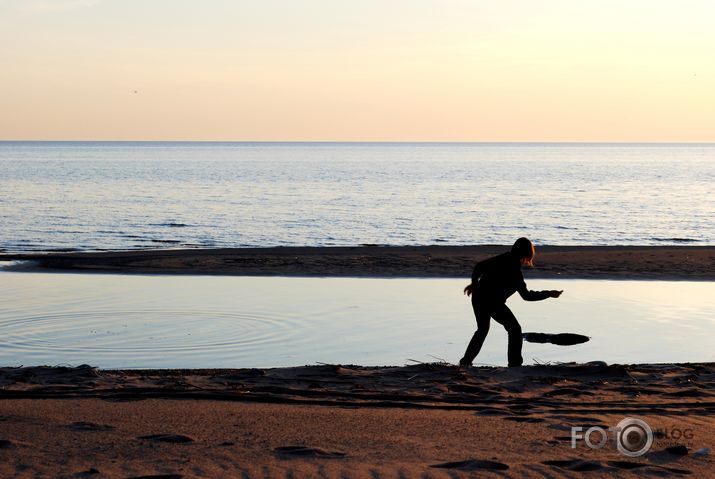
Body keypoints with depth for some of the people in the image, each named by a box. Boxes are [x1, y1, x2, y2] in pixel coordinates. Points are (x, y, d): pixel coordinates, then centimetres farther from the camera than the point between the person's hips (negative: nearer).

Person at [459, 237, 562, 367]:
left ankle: (466, 361, 26)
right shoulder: (515, 271, -17)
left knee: (482, 330, 24)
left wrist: (474, 283, 27)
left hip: (478, 298, 7)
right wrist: (549, 294, -7)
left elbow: (479, 266, 12)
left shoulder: (501, 259, 3)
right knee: (515, 329, 6)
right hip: (493, 303, -7)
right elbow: (526, 295, -12)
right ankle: (515, 363, 2)